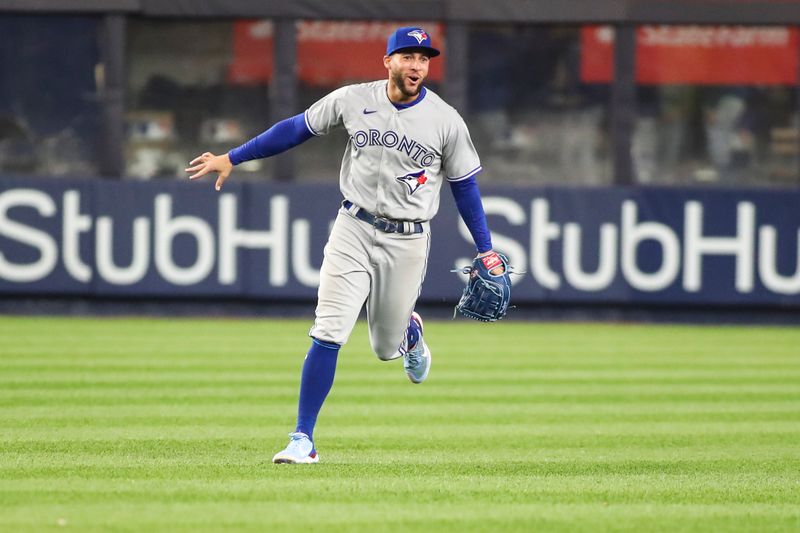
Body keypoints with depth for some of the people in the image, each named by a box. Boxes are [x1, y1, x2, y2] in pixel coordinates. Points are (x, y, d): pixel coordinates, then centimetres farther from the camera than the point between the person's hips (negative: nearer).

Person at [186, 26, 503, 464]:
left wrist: (486, 250, 4)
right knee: (328, 334, -12)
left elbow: (464, 185, 4)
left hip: (408, 242, 0)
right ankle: (303, 439, -7)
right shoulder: (353, 100, -4)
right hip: (353, 231, 0)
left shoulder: (446, 120, -5)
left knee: (387, 347, 10)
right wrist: (232, 158, 6)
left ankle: (410, 331, 49)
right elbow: (296, 129, 5)